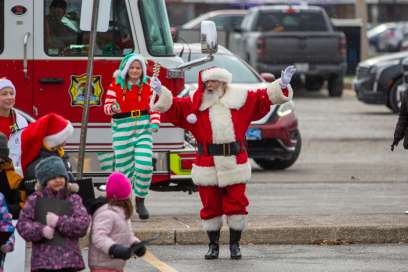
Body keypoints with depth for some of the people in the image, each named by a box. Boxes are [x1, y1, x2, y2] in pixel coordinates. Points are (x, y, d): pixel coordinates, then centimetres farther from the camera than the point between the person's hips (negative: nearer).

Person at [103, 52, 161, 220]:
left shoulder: (148, 85, 5)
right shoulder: (116, 85, 0)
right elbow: (107, 106, -2)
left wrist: (155, 123, -10)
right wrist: (113, 108, -25)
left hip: (143, 129, 1)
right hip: (122, 129, -1)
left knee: (144, 166, -11)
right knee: (123, 168, 1)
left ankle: (140, 201, 7)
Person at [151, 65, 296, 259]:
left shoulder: (240, 99, 8)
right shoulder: (195, 103, 7)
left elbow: (264, 98, 9)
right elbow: (173, 107, 0)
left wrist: (282, 85, -1)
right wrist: (161, 93, -15)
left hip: (235, 164, 0)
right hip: (207, 166, 0)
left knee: (236, 205, 1)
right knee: (210, 207, 5)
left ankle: (235, 244, 15)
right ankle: (213, 245, 19)